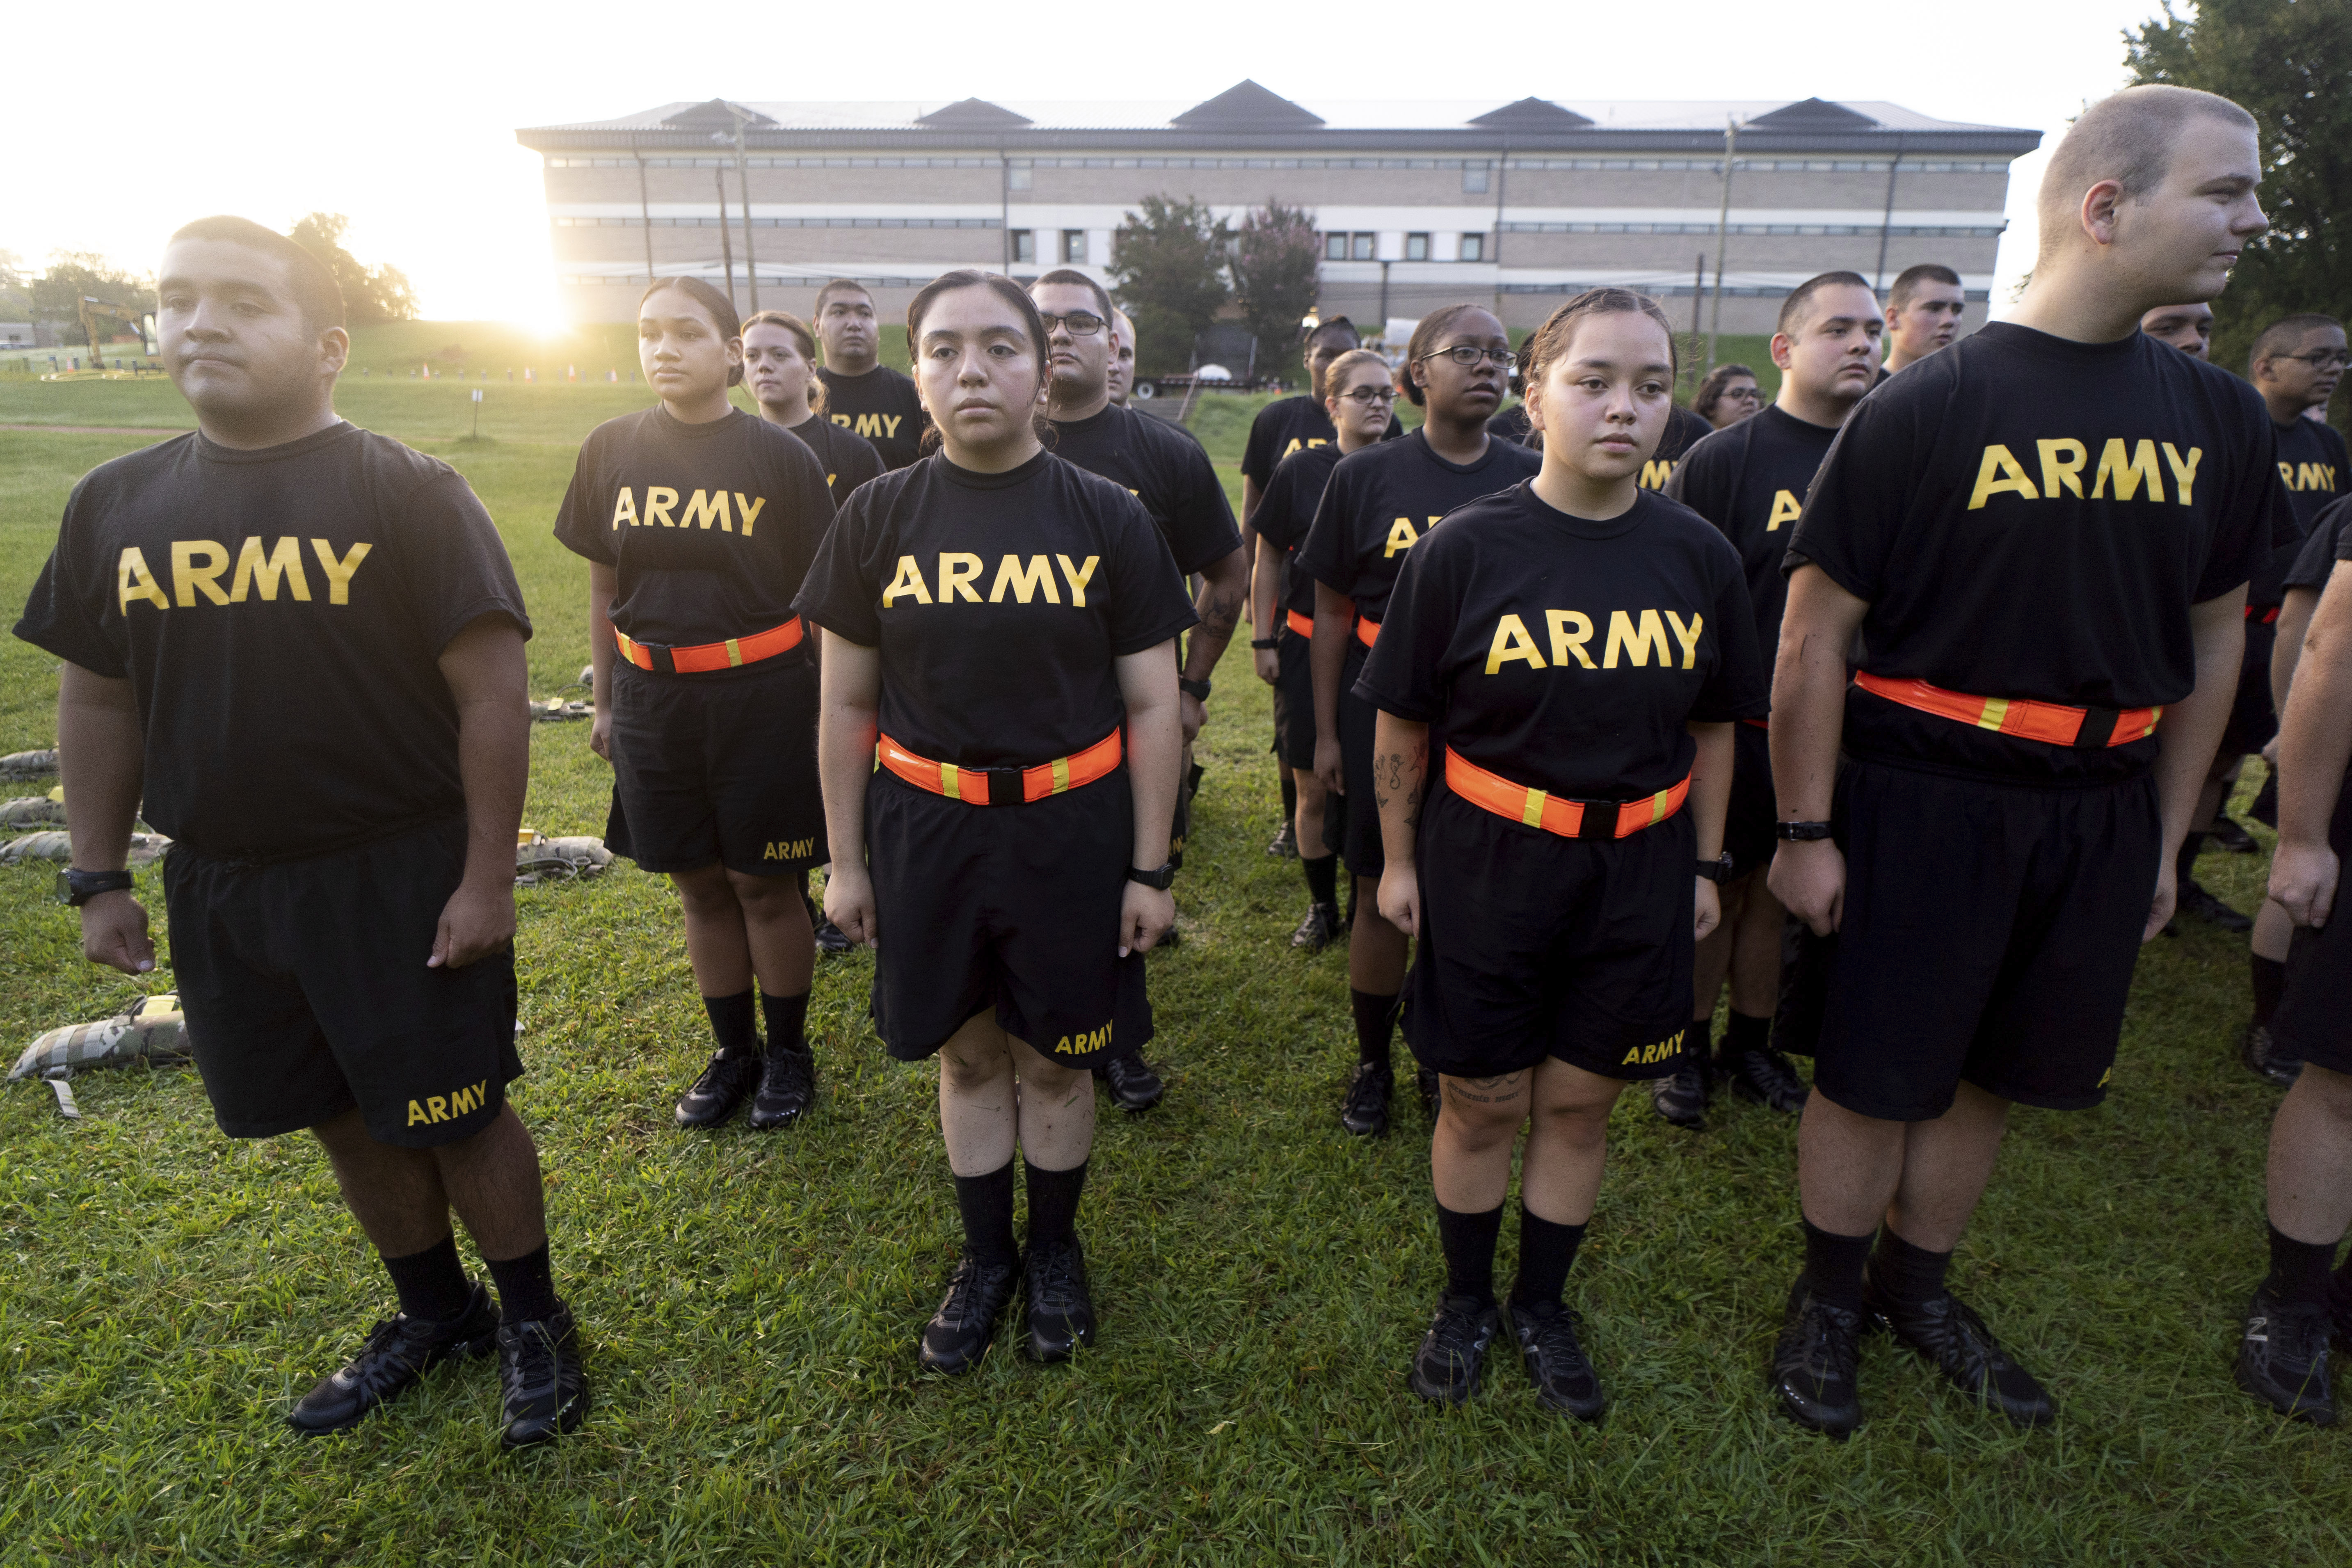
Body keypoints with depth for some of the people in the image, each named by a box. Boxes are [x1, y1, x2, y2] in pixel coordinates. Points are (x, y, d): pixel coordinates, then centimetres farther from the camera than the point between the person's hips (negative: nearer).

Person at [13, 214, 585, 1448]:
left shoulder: (408, 494, -11)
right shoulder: (116, 503, 5)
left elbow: (492, 694, -13)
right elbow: (97, 701, 12)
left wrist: (487, 879, -15)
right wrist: (98, 880, 11)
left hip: (400, 876, -5)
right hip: (219, 886, 5)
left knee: (454, 1113, 6)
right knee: (347, 1119, 17)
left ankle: (532, 1322, 28)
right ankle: (431, 1313, 39)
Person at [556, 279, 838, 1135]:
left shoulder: (778, 455, -5)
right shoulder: (612, 449, 4)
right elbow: (604, 585, 11)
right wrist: (605, 702, 12)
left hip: (761, 694, -3)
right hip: (653, 699, 3)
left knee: (764, 884, 5)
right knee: (700, 884, 12)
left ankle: (789, 1051, 24)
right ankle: (732, 1051, 29)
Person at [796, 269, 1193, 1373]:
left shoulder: (1109, 520, -5)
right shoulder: (878, 518, -2)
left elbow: (1151, 707, -2)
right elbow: (848, 705, 4)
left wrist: (1149, 869, -4)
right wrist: (845, 861, 5)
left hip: (1069, 829, -1)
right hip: (924, 827, 1)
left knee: (1053, 1061, 13)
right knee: (967, 1055, 16)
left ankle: (1055, 1251, 38)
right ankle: (985, 1257, 38)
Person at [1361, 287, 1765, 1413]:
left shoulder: (1698, 556, -1)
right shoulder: (1465, 550, -9)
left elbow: (1713, 730, 9)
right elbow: (1402, 727, -2)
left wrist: (1703, 868, 10)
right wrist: (1399, 861, 0)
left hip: (1636, 876, 3)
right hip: (1486, 867, -2)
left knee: (1580, 1102, 13)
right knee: (1483, 1103, 9)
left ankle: (1542, 1308, 36)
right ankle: (1466, 1301, 35)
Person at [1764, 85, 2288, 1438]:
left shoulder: (2223, 420, 7)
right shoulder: (1923, 409, -10)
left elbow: (2214, 638, 13)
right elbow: (1817, 631, -10)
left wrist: (2166, 840, 12)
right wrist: (1806, 830, -10)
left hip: (2105, 809, 5)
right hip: (1921, 801, -5)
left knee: (1991, 1073, 16)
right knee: (1876, 1077, 5)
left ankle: (1919, 1285, 38)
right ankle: (1831, 1300, 29)